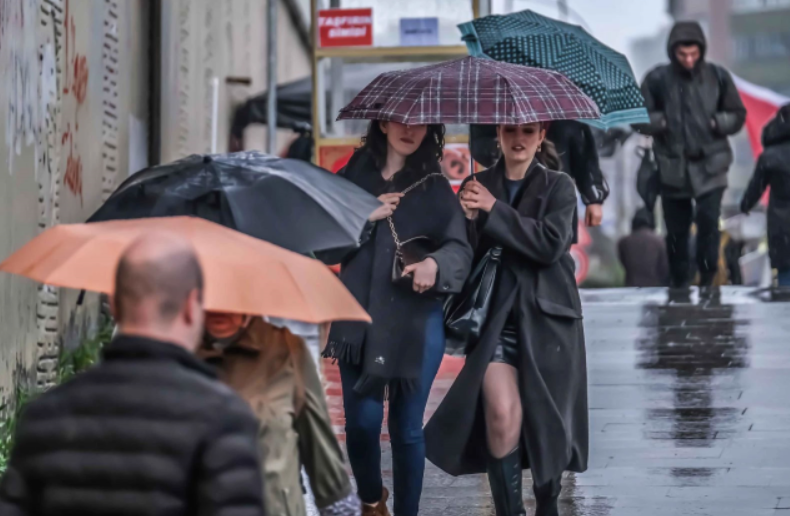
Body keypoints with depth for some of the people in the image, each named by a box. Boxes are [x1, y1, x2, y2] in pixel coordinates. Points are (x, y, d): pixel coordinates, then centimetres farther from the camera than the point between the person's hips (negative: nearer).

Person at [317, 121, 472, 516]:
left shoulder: (434, 187, 7)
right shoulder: (353, 178, 9)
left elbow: (460, 249, -4)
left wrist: (436, 264, -24)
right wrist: (364, 218, -8)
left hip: (416, 322, -1)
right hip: (359, 318, 1)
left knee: (406, 428, -1)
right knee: (361, 421, -6)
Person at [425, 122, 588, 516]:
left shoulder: (558, 186, 5)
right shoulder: (477, 186, 10)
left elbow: (550, 244, -11)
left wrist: (493, 210, -13)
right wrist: (469, 218, -15)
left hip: (546, 317, 0)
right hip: (496, 317, 0)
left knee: (546, 419, 5)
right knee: (503, 414, -18)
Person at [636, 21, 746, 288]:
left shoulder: (718, 76, -3)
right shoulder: (657, 79, -7)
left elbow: (738, 115, 7)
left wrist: (716, 122, -11)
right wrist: (662, 122, -15)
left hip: (710, 165, 0)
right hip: (673, 166, 1)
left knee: (709, 221, -15)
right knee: (676, 231, 8)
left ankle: (707, 280, -3)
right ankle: (679, 284, 23)